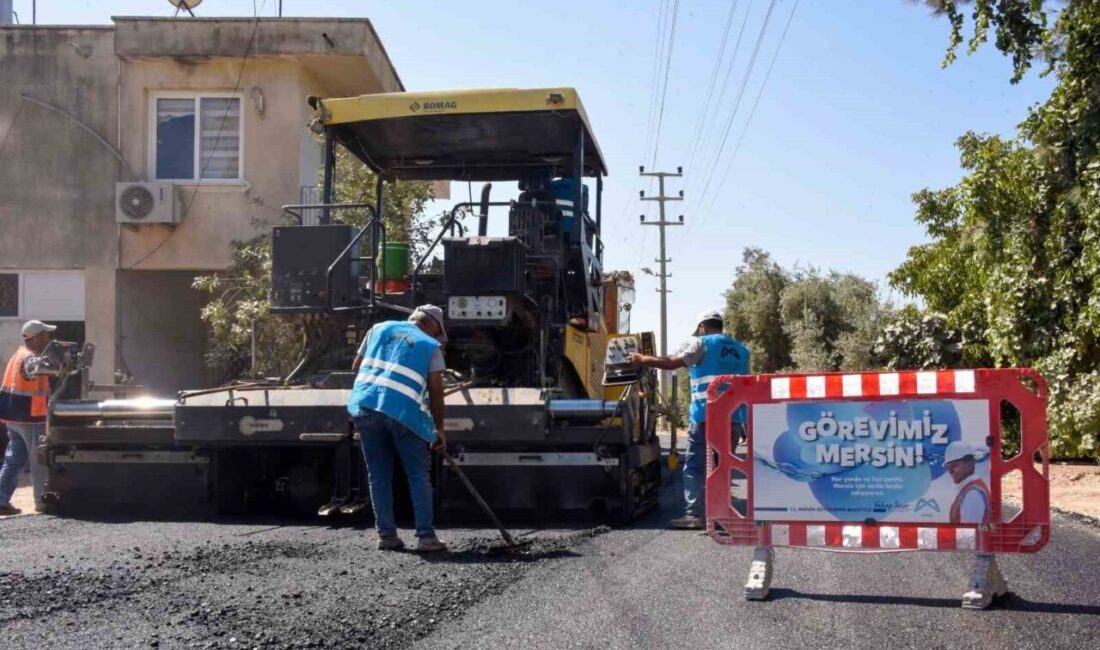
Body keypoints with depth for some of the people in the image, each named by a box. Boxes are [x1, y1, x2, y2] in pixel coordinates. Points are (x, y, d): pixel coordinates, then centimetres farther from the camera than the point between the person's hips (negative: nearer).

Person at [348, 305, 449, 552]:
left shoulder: (379, 329, 22)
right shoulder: (431, 346, 12)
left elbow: (356, 367, 26)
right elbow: (435, 392, 6)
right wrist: (439, 428, 14)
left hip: (365, 406, 3)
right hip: (403, 411, -3)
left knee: (379, 476, 12)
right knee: (418, 476, 6)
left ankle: (386, 535, 12)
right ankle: (426, 536, 2)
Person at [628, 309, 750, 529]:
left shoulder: (702, 344, 2)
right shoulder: (740, 350, 20)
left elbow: (671, 363, -1)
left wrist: (643, 360, 12)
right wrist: (744, 424, 24)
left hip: (706, 416, -6)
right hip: (734, 419, 6)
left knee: (694, 466, -2)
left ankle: (694, 514, -9)